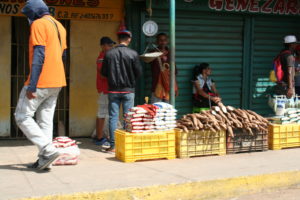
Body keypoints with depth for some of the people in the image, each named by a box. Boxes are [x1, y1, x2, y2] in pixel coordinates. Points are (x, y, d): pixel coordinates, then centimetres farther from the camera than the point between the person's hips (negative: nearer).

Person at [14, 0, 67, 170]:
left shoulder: (38, 24, -10)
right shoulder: (59, 26, 17)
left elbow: (38, 56, -19)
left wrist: (31, 86, -20)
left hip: (41, 82, -8)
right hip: (56, 83, 8)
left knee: (22, 117, 1)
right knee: (45, 121, 10)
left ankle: (49, 150, -8)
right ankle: (44, 160, 8)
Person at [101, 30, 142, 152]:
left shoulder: (109, 54, -3)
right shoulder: (133, 54, -8)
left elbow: (104, 72, 2)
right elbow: (139, 72, -4)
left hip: (113, 90, 2)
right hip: (128, 90, -1)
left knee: (113, 117, 5)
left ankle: (112, 146, 5)